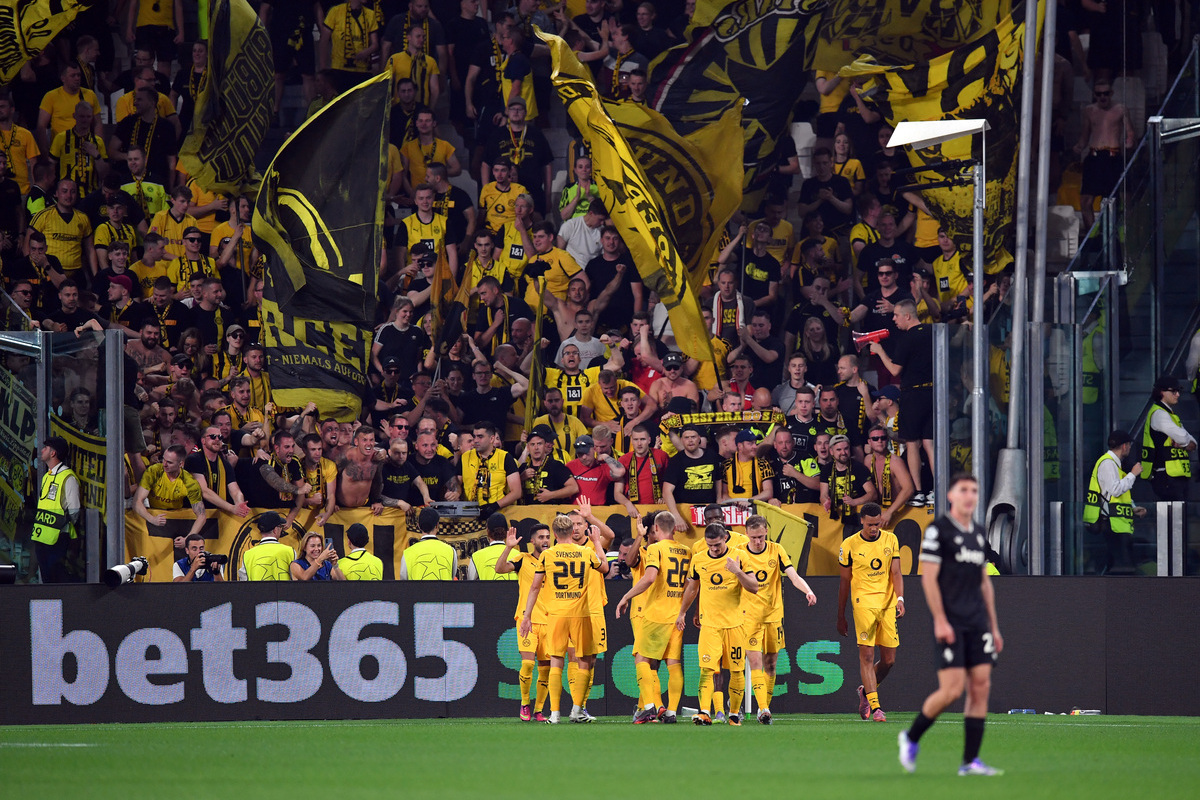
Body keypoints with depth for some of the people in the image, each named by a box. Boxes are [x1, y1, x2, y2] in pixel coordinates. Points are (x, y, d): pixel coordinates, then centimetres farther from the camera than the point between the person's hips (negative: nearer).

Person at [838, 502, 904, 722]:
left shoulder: (891, 540, 6)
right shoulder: (850, 545, -1)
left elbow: (895, 573, 5)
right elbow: (845, 582, 5)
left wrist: (900, 598, -12)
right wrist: (840, 616, 7)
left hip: (888, 604, 3)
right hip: (864, 603, -3)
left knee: (889, 660, 5)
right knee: (867, 656, -12)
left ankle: (866, 691, 30)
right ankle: (875, 707, -13)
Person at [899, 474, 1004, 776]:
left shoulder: (979, 534, 16)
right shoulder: (938, 530, -4)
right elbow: (928, 578, -9)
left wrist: (994, 626, 18)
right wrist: (940, 621, -16)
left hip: (977, 624, 7)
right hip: (950, 624, -7)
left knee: (981, 686, -2)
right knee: (952, 689, -13)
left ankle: (970, 761, 0)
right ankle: (911, 738, 10)